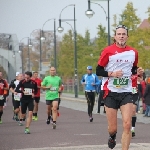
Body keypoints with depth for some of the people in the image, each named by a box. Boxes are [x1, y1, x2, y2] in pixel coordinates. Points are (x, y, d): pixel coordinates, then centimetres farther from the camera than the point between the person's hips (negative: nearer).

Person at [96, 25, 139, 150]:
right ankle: (112, 137, 40)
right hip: (111, 92, -2)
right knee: (113, 128, 3)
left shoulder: (133, 52, 8)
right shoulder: (108, 51, -3)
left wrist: (137, 72, 1)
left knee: (127, 125, -14)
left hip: (126, 92, 2)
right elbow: (98, 71, -1)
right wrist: (112, 74, -17)